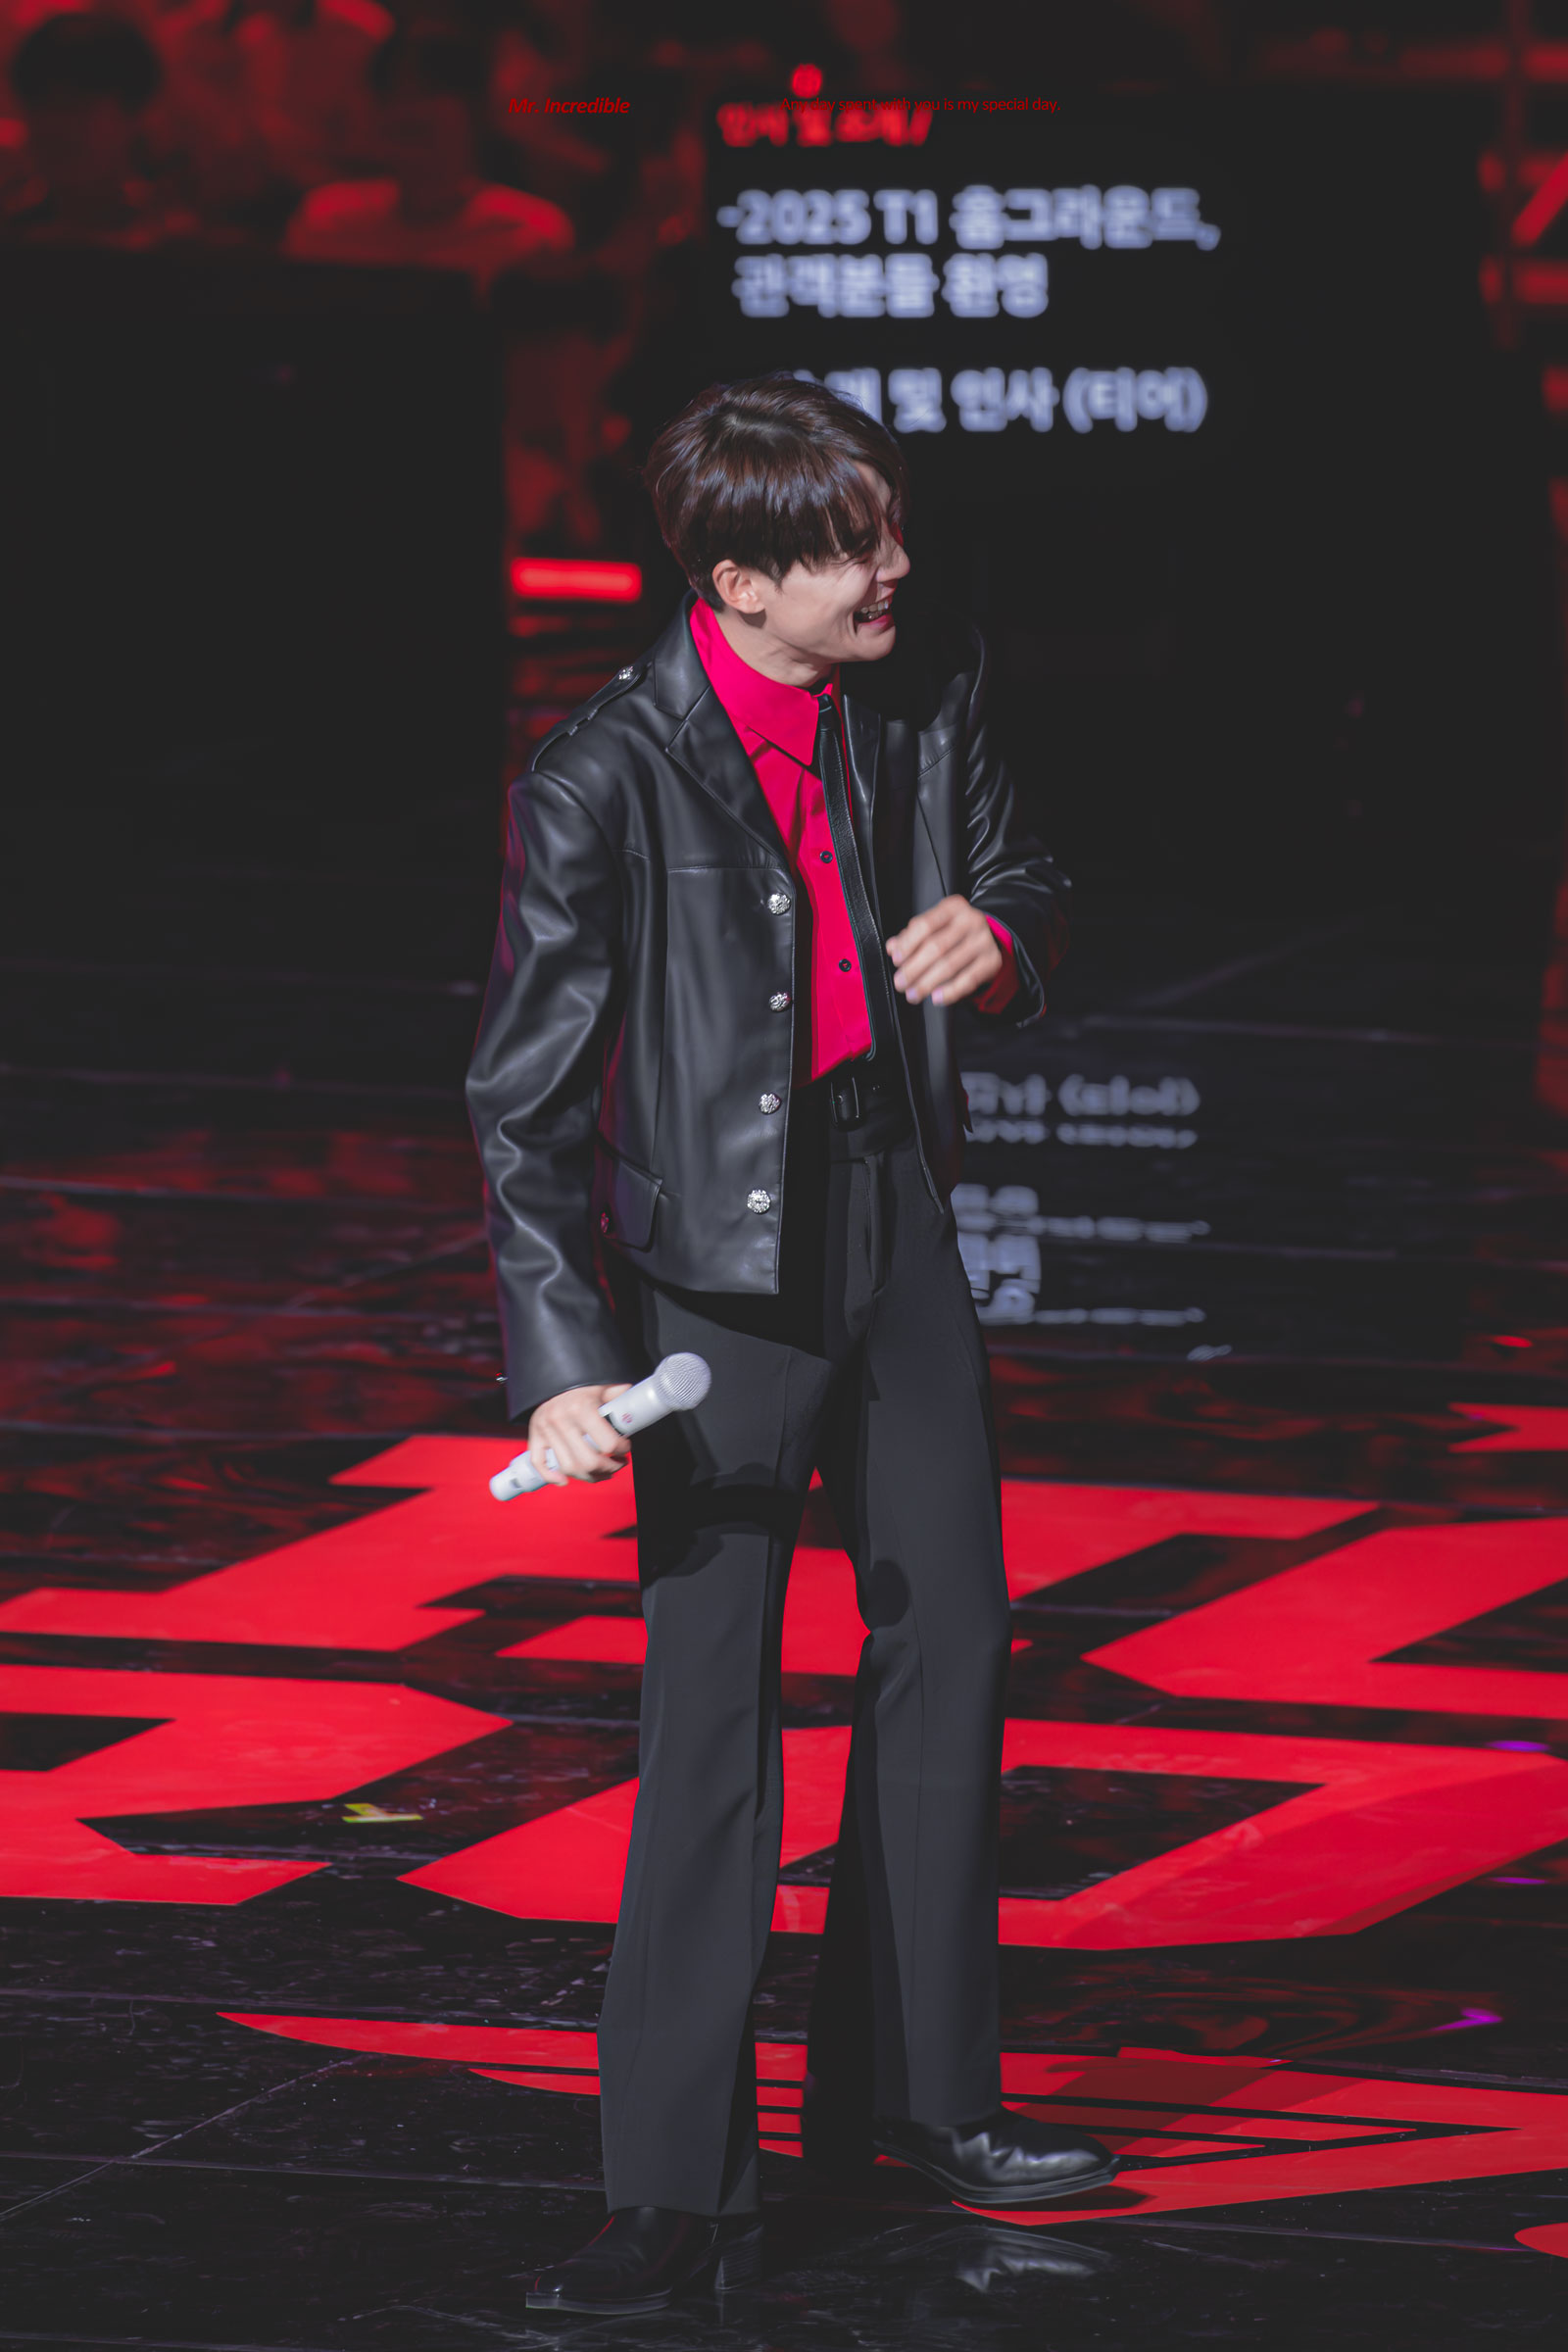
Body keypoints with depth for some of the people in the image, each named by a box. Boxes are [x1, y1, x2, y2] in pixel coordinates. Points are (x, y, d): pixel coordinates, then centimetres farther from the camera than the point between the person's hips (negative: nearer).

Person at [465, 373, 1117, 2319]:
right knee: (710, 1703, -6)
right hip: (720, 1238, -6)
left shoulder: (928, 688, -3)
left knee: (947, 1642, 15)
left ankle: (911, 2086, 31)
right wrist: (562, 1361, -21)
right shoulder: (605, 777, -19)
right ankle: (678, 2192, -1)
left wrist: (998, 936, -12)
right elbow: (524, 1092, -15)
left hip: (895, 1204, 6)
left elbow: (1015, 883, 14)